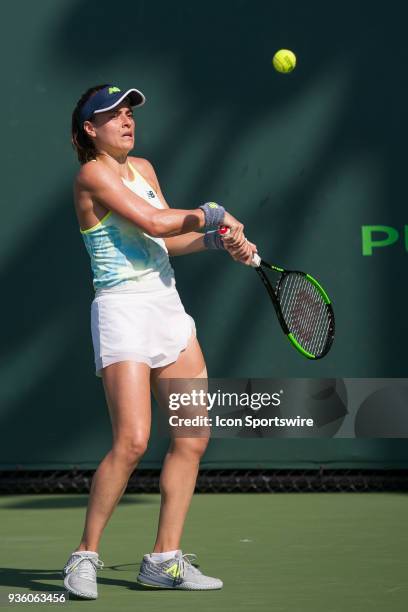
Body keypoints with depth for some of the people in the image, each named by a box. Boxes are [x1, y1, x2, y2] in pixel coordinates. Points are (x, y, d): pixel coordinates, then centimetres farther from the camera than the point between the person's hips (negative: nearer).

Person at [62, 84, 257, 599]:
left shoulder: (142, 168, 17)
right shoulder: (93, 175, -8)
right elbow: (153, 221, -16)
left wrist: (218, 240, 0)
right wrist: (212, 213, -2)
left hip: (168, 306, 9)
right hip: (123, 309, -8)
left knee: (193, 438, 4)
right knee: (132, 441, -17)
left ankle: (164, 559, 11)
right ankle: (85, 556, -4)